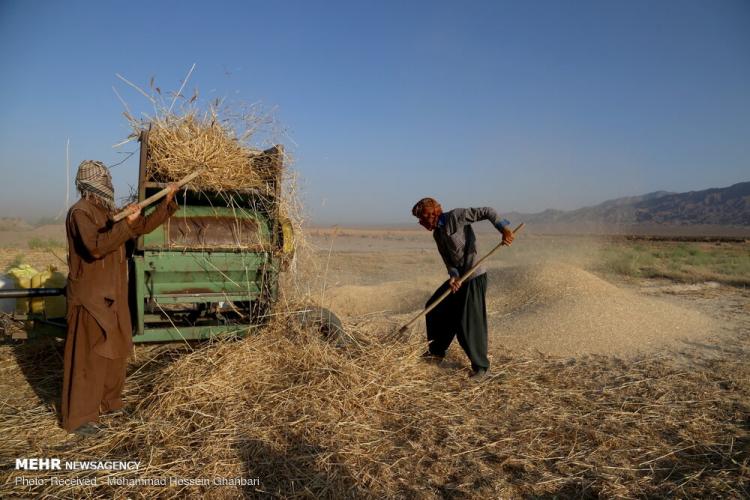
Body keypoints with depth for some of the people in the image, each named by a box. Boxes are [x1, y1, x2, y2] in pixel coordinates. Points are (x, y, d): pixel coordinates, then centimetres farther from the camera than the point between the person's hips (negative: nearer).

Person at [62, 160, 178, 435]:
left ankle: (108, 402, 32)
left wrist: (167, 201, 10)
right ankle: (78, 418, 7)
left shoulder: (109, 212, 12)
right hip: (90, 298, -9)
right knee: (88, 357, -3)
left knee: (116, 352, 17)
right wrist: (126, 224, -31)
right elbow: (95, 247, -29)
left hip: (112, 296, 9)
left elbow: (144, 226, 18)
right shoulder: (80, 212, -14)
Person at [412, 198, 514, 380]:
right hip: (458, 278, 9)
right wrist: (453, 276, -12)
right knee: (435, 309, 15)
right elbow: (448, 260, 7)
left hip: (474, 278, -9)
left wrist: (504, 228, -26)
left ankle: (481, 366, 10)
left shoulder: (456, 216, -12)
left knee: (470, 324, -7)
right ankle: (437, 352, 32)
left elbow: (487, 212, -12)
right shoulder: (437, 234, 11)